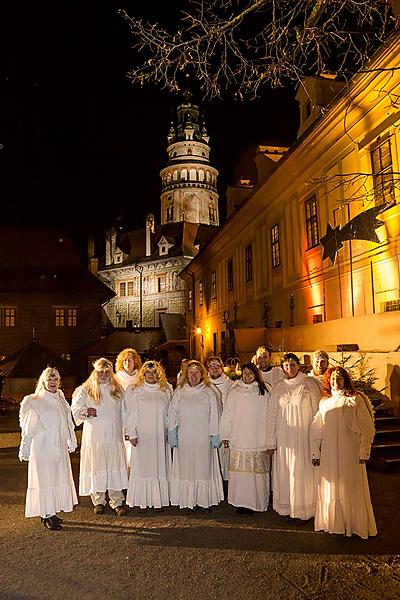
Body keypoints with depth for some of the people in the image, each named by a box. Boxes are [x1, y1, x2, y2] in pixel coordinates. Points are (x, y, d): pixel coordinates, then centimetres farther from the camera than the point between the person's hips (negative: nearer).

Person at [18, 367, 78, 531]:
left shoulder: (61, 400, 9)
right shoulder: (34, 402, -8)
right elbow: (28, 428, -5)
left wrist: (71, 442, 16)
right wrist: (25, 450, -4)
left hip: (59, 448, 6)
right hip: (42, 448, -6)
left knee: (59, 479, 10)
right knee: (44, 480, 0)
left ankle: (52, 512, 24)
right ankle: (46, 515, 12)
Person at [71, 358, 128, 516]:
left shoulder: (118, 389, 9)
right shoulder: (86, 389, 1)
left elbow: (124, 411, 15)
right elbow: (75, 407, -1)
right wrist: (86, 412, -21)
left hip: (114, 436, 2)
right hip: (94, 436, -2)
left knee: (116, 468, 2)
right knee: (96, 468, 4)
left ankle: (117, 501, 12)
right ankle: (98, 501, 20)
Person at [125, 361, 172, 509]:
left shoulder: (166, 390, 8)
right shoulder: (134, 391, 1)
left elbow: (171, 412, 10)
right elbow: (130, 414, 1)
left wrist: (170, 432, 5)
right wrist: (131, 434, -5)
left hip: (160, 436, 2)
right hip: (142, 435, -2)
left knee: (160, 465, 3)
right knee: (142, 466, 0)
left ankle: (159, 498, 12)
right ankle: (142, 499, 9)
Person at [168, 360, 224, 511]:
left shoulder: (209, 393, 4)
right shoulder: (179, 392, 6)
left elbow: (214, 416, 2)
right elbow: (172, 415, 5)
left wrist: (215, 436, -2)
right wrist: (172, 435, 0)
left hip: (203, 438, 0)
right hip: (184, 439, 1)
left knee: (204, 468, 4)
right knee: (186, 469, 4)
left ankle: (205, 500, 15)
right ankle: (188, 500, 14)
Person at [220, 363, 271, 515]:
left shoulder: (263, 393, 4)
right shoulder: (233, 393, 7)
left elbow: (268, 417, 3)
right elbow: (227, 415, 8)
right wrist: (225, 436, 5)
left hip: (258, 441, -1)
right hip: (238, 440, 1)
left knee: (256, 473, -1)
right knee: (239, 473, 0)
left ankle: (255, 502, 12)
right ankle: (240, 502, 13)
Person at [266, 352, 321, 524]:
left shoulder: (309, 384, -4)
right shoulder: (279, 387, 5)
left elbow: (317, 411, -3)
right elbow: (272, 414, 7)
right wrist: (271, 441, 4)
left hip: (304, 437, -3)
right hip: (284, 438, 3)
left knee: (302, 472, 1)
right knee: (285, 472, 7)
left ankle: (303, 511, 15)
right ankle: (288, 508, 21)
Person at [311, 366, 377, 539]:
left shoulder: (355, 400, -2)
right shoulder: (324, 402, 9)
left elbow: (367, 428, -4)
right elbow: (317, 429, 11)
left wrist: (364, 451, -9)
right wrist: (316, 452, 8)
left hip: (350, 452, -3)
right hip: (329, 453, 4)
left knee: (350, 488, 4)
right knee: (329, 488, 9)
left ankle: (354, 525, 20)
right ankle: (333, 523, 23)